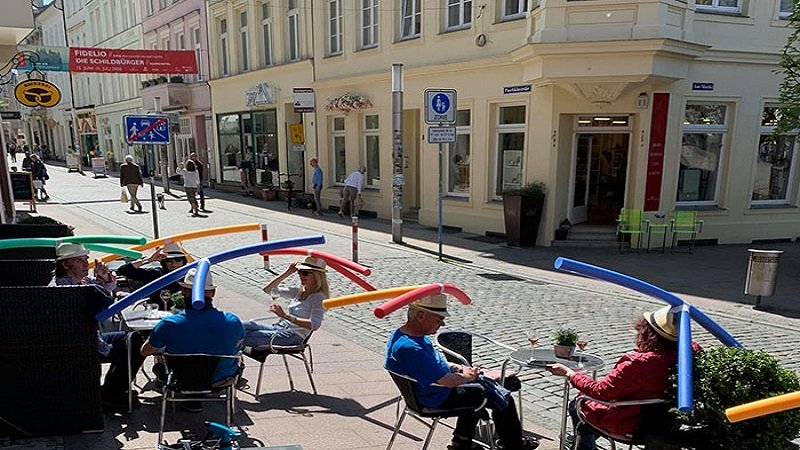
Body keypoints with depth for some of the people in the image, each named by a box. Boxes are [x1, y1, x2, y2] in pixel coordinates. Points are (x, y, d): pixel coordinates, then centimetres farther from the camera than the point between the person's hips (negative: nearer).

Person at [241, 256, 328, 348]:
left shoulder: (319, 297, -8)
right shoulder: (298, 292, 15)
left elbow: (314, 325, -24)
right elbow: (268, 289, 20)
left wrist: (286, 316, -30)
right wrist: (287, 273, 9)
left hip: (294, 336, -8)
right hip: (279, 327, 8)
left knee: (249, 336, -23)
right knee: (244, 326, -15)